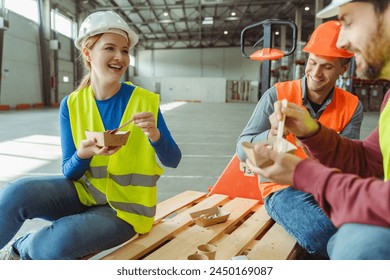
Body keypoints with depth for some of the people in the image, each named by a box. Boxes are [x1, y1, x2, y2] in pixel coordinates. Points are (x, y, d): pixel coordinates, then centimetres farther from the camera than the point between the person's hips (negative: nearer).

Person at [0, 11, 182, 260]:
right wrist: (83, 154, -26)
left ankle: (20, 249, 8)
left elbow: (173, 160, -10)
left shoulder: (146, 101, -12)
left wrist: (155, 135, -30)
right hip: (83, 192, 3)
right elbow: (70, 172, -3)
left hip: (126, 207, -2)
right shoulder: (71, 105, -5)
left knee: (57, 243, -27)